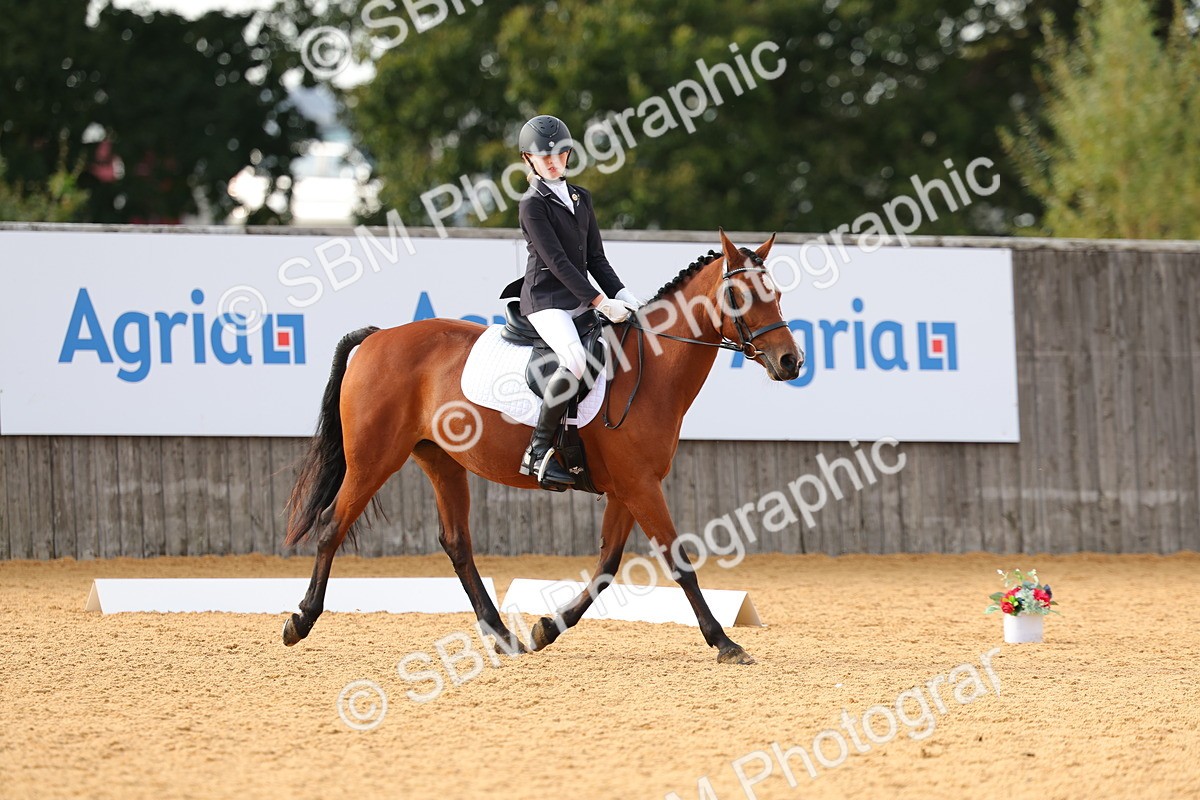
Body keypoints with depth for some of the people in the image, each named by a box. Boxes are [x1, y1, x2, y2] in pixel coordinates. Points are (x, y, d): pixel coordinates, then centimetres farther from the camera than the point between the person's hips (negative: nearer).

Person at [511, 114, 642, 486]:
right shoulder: (533, 205, -7)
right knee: (575, 360, -33)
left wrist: (622, 296, 1)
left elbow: (595, 258, 16)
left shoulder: (580, 198, 16)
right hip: (546, 298, -8)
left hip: (581, 298, 8)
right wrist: (599, 302, -20)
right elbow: (557, 261, -15)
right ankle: (538, 451, -27)